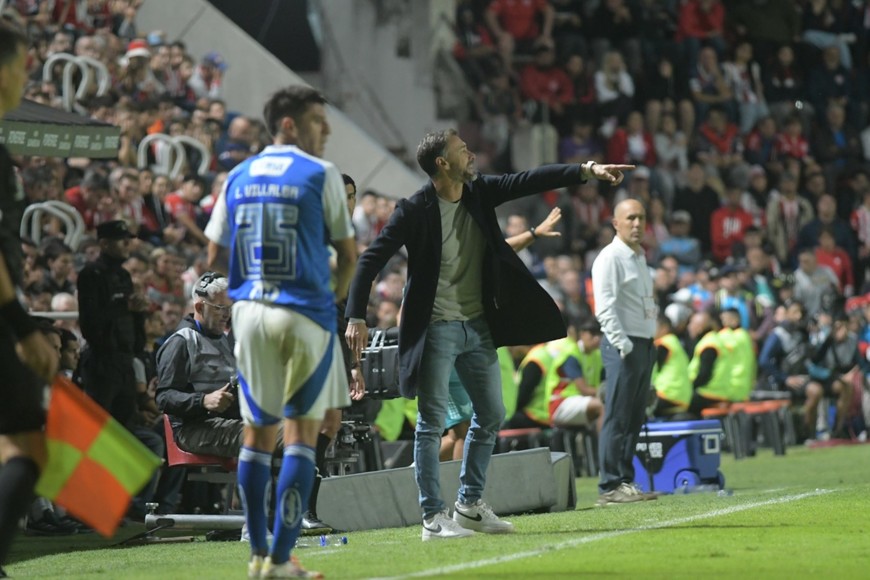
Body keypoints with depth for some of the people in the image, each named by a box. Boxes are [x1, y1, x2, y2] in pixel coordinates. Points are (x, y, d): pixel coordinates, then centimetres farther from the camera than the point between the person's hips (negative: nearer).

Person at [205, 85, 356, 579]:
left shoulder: (238, 177, 10)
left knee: (258, 433, 11)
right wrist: (337, 297, 20)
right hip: (305, 313, -5)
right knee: (302, 432, 0)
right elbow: (348, 254, 1)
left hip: (249, 313, 5)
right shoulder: (321, 175, -4)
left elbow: (215, 256, 12)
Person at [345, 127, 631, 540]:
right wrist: (356, 316, -22)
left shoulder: (479, 194, 3)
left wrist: (586, 171, -12)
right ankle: (433, 518, 0)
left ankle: (470, 505, 24)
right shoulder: (415, 210, -14)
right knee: (432, 423, -4)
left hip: (478, 327, 7)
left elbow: (530, 181, -1)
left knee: (490, 415, 13)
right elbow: (372, 259, -15)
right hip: (436, 330, -7)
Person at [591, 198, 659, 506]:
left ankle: (626, 481, 14)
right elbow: (605, 308, -18)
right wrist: (623, 344, -25)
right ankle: (610, 486, -10)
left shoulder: (640, 258, 19)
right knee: (617, 419, -10)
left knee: (634, 419, 10)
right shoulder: (610, 258, -9)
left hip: (645, 343, 9)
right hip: (623, 345, -9)